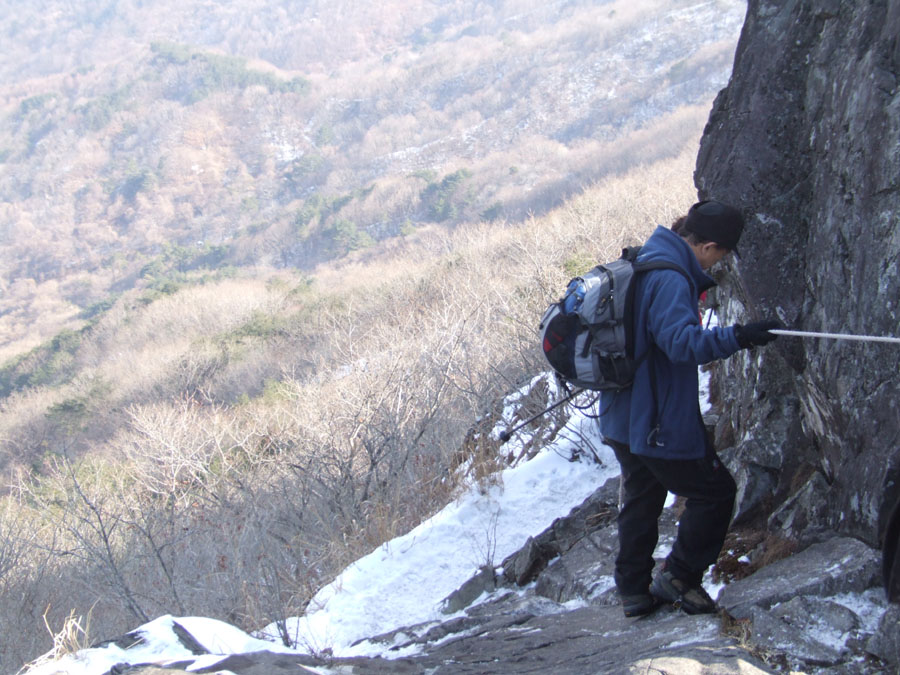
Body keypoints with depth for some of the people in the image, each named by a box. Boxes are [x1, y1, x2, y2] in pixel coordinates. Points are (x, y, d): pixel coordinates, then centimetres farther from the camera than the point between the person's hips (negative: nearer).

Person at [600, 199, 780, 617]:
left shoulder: (642, 263, 10)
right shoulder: (669, 279, -22)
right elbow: (681, 341, -34)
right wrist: (737, 338, -39)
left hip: (623, 417, 10)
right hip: (660, 421, -10)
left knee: (641, 497, 19)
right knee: (713, 491, 5)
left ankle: (634, 591, 24)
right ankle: (678, 577, 8)